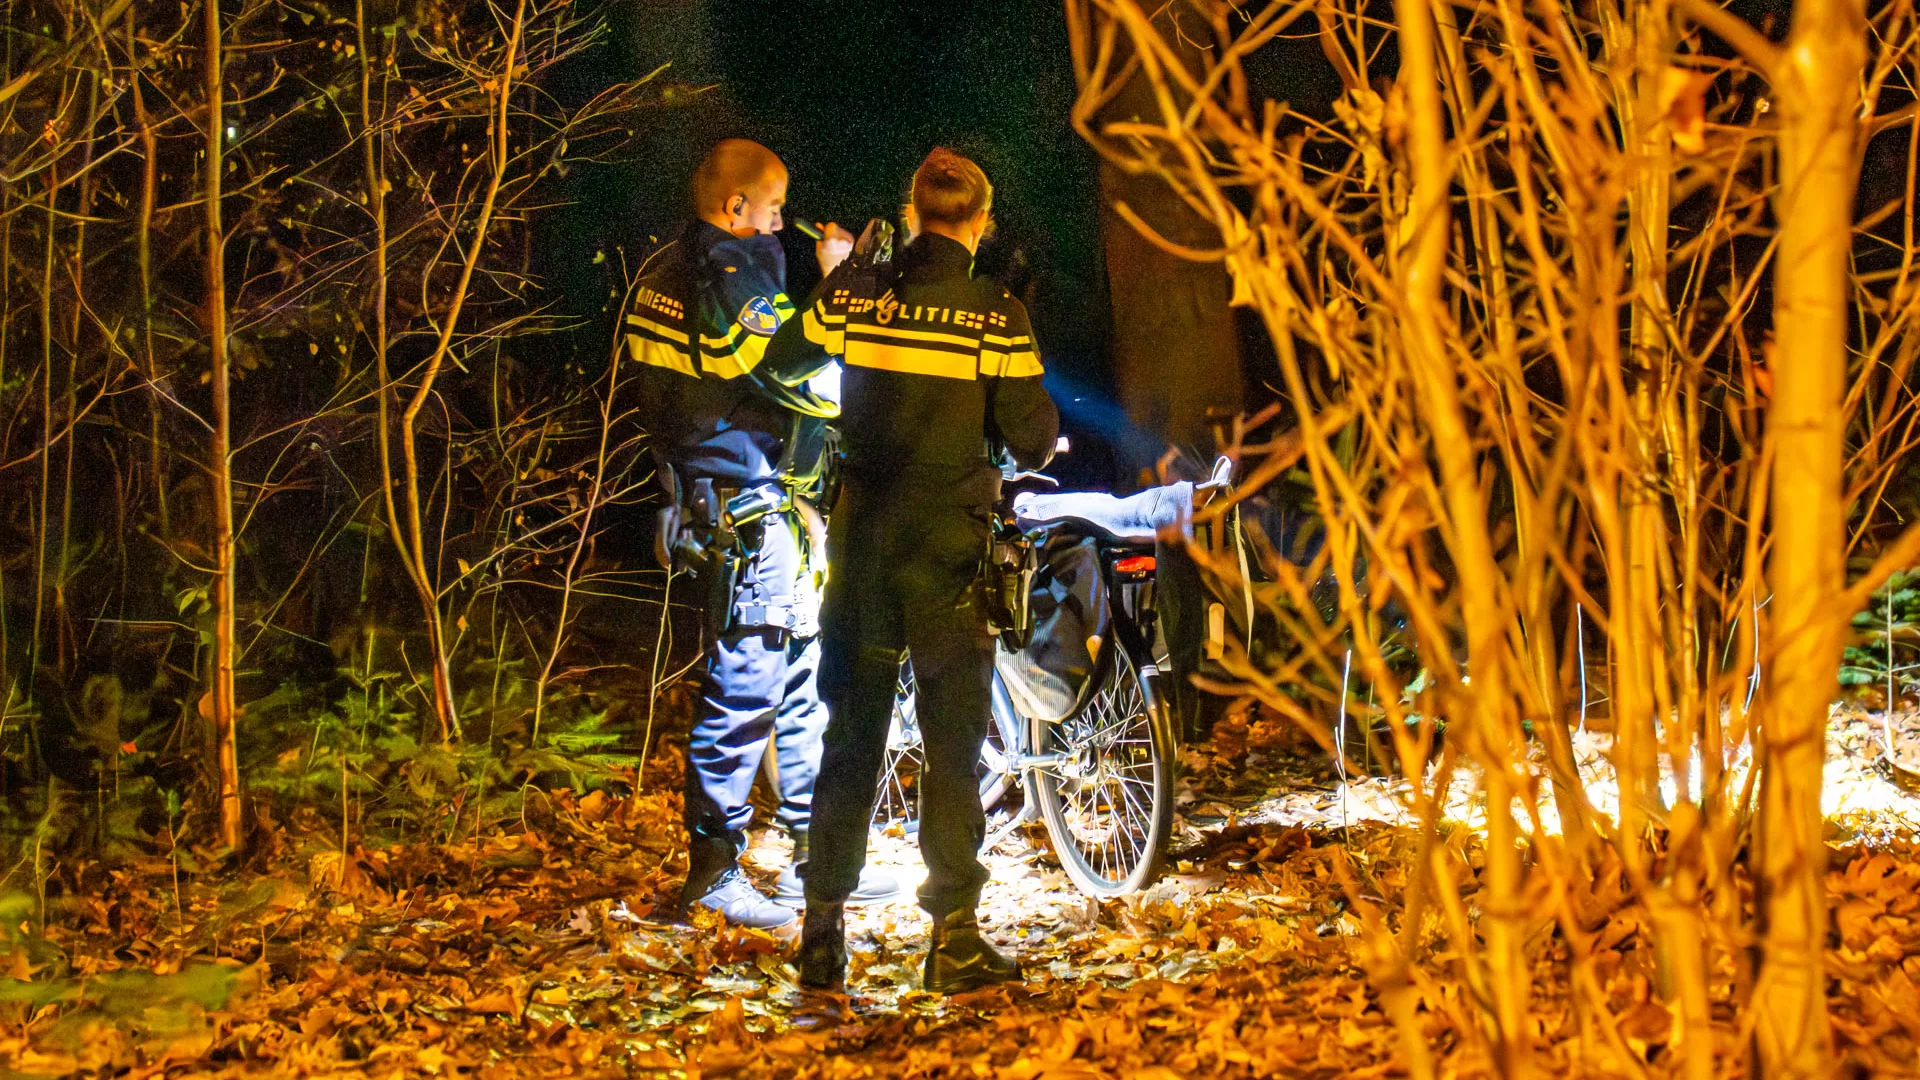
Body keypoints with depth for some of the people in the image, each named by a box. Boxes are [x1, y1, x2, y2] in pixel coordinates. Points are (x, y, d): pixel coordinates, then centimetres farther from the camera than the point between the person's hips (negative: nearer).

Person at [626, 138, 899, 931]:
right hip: (751, 514, -11)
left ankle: (816, 856, 22)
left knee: (804, 683, 16)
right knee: (744, 688, -5)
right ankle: (713, 872, 1)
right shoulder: (731, 283, -19)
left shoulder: (668, 274, 12)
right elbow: (822, 387, -20)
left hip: (714, 502, 11)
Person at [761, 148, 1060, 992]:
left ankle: (823, 935, 13)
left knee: (848, 741, 11)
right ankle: (954, 939, 6)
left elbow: (780, 365, 19)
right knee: (953, 748, 4)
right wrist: (1048, 433, 14)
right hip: (949, 551, -3)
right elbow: (1031, 443, -9)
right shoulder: (996, 315, -10)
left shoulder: (851, 296, 0)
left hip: (860, 542, 3)